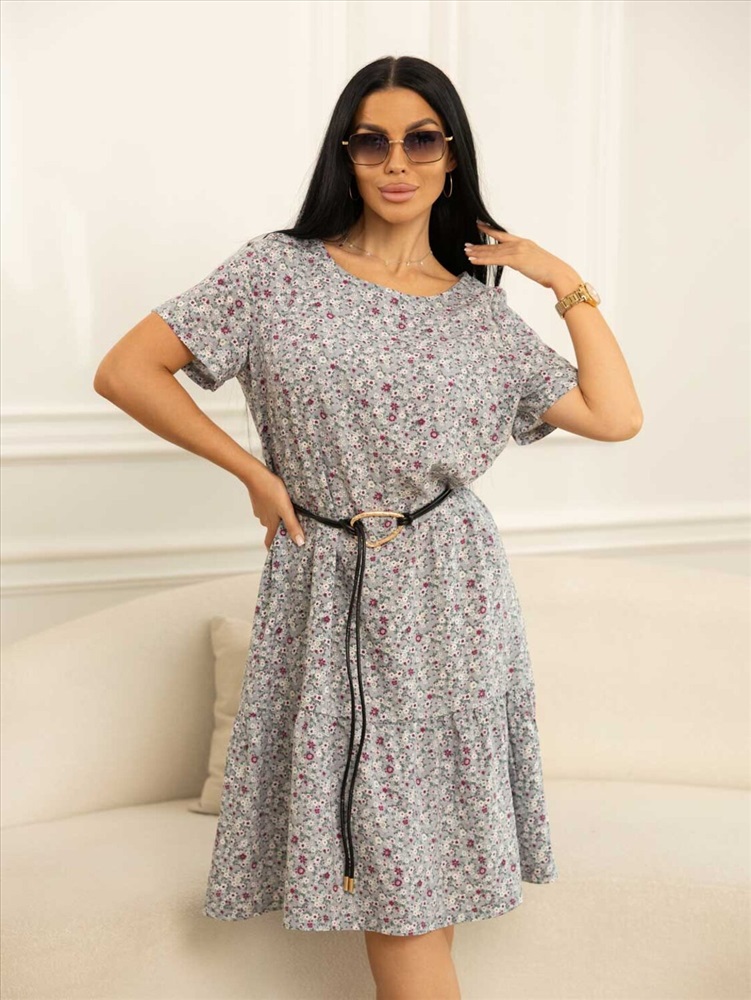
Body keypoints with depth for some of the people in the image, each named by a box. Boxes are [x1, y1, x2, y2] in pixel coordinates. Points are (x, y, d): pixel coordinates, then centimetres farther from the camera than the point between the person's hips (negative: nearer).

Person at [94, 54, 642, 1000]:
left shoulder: (482, 310, 8)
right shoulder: (280, 272, -1)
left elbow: (615, 415, 3)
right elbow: (125, 371, -4)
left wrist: (569, 283, 3)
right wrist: (254, 472, -3)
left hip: (451, 599, 2)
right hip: (332, 595, -2)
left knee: (434, 837, 7)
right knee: (392, 851, 2)